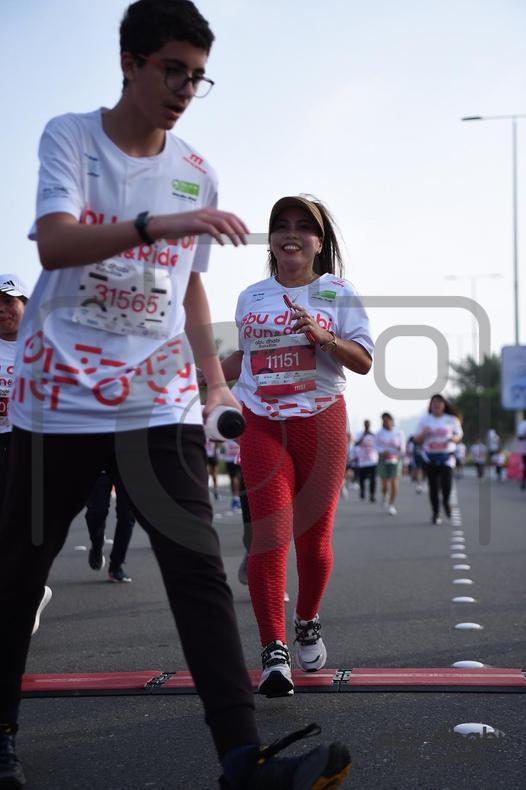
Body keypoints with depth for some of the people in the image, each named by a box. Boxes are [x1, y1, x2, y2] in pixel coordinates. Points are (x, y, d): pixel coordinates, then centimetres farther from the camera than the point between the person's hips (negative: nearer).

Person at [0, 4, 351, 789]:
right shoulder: (70, 136, -2)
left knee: (200, 570, -9)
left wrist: (216, 383, 10)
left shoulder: (197, 172, 10)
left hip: (161, 401, 3)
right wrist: (159, 225, -33)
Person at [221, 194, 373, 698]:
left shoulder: (338, 294, 4)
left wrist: (324, 338, -17)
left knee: (313, 537, 3)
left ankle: (308, 623, 29)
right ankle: (273, 651, -12)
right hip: (261, 426, 1)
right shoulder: (251, 297, 13)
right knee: (269, 533, -12)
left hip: (320, 424, -1)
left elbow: (364, 362, -1)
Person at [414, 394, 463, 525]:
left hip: (447, 456, -1)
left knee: (446, 483, -15)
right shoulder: (424, 420, 5)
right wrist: (424, 434, -14)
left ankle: (446, 502, 16)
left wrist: (453, 438, -13)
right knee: (433, 486, 2)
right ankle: (435, 513, 15)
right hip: (430, 456, 1)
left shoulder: (451, 419, 3)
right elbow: (417, 439, 8)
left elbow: (459, 435, 9)